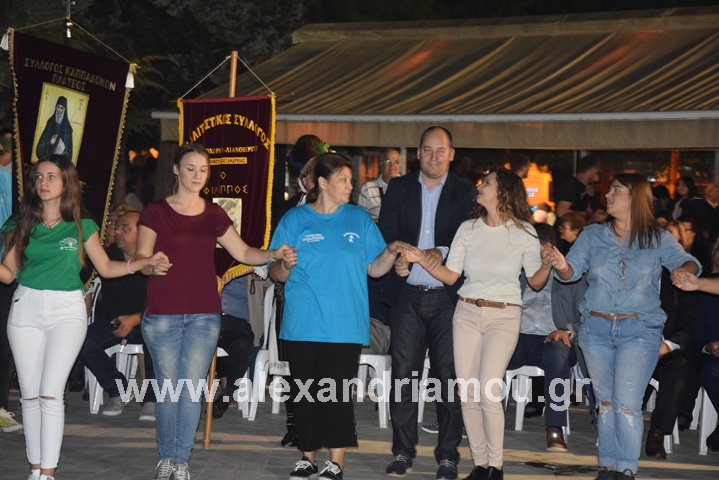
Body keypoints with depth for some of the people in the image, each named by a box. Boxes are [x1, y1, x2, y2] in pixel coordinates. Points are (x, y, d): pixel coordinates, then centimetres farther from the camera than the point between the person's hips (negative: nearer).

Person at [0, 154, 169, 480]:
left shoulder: (82, 226, 3)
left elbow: (105, 268, 7)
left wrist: (144, 262, -4)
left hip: (67, 311, -2)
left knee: (50, 394, -8)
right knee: (29, 394, 4)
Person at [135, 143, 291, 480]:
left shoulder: (214, 215, 11)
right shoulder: (156, 212, 1)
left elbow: (243, 253, 11)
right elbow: (141, 259, -1)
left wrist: (272, 255, -6)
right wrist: (152, 265, -23)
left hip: (204, 316, 2)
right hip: (162, 315, -2)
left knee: (192, 388, -1)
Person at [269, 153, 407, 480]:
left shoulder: (359, 219, 8)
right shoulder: (295, 219, 4)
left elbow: (374, 268, 7)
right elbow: (277, 274, 3)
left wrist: (390, 253, -12)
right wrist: (285, 265, -19)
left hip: (345, 326, 0)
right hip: (303, 326, 0)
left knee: (338, 395, -4)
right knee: (306, 394, 6)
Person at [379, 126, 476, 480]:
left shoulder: (466, 193, 5)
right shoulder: (399, 189, 11)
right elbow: (386, 234, 4)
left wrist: (443, 253, -20)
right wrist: (396, 260, -15)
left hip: (448, 297, -2)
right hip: (407, 295, 2)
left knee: (449, 375, 1)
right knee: (403, 373, 3)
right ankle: (403, 451, 14)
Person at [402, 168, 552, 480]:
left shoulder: (523, 232, -1)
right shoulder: (468, 229, 6)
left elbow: (535, 281, 0)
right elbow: (450, 276, 5)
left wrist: (548, 264, -19)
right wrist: (423, 261, -9)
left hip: (503, 316, -4)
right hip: (467, 313, 4)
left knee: (488, 391, -14)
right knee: (468, 394, 2)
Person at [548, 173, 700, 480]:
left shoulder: (658, 238, 1)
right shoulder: (593, 235, 6)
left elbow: (688, 262, -6)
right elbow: (572, 270, -3)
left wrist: (685, 269, -30)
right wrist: (562, 267, -26)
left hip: (639, 330, -3)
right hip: (596, 329, 3)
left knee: (626, 403, -10)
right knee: (605, 402, 10)